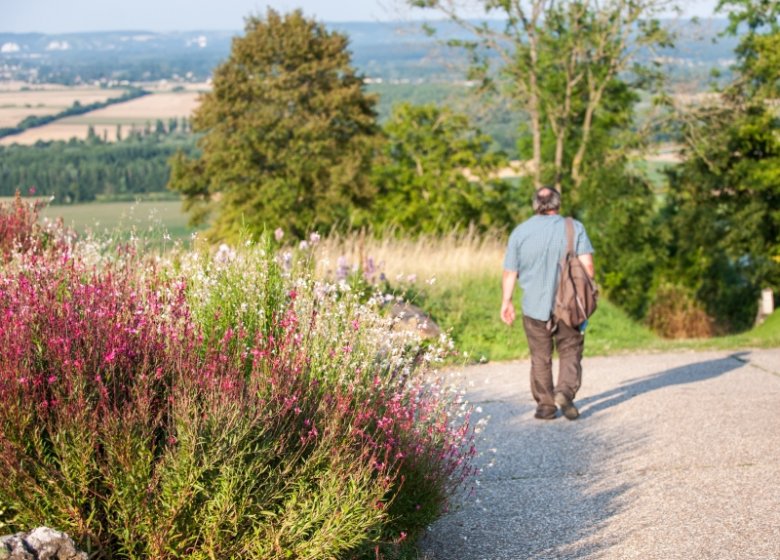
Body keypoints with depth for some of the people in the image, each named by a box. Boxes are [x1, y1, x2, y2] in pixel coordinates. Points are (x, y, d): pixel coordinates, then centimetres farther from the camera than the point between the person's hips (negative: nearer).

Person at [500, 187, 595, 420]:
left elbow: (510, 272, 2)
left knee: (540, 358, 11)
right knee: (570, 352, 9)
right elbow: (587, 264, -8)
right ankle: (565, 390, -13)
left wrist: (506, 301, 12)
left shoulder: (520, 232, 1)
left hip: (535, 307, 1)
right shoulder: (574, 228, -1)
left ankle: (545, 404, 13)